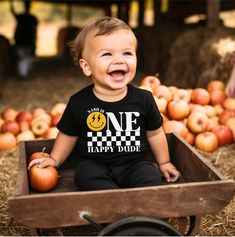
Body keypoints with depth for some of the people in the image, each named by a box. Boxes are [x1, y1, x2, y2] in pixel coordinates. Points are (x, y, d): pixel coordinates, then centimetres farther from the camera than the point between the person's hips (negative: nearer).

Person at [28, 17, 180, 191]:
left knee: (152, 180, -26)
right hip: (94, 164, 0)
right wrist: (55, 159, 11)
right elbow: (68, 135, 11)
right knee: (87, 175, -31)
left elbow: (155, 133, 10)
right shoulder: (79, 103, -8)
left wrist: (164, 163, 17)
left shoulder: (143, 99, -5)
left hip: (134, 163, 1)